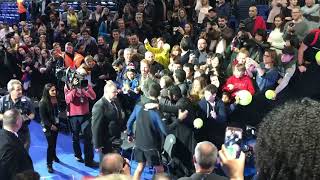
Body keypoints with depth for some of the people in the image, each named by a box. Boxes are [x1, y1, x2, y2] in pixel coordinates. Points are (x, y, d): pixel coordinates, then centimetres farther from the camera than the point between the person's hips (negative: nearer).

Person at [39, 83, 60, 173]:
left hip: (56, 125, 5)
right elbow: (43, 116, -14)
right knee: (50, 144, -5)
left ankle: (53, 156, 39)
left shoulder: (56, 100, 1)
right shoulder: (43, 102, -15)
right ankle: (49, 164, 4)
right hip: (48, 126, -5)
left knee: (54, 142, 16)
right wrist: (50, 125, -16)